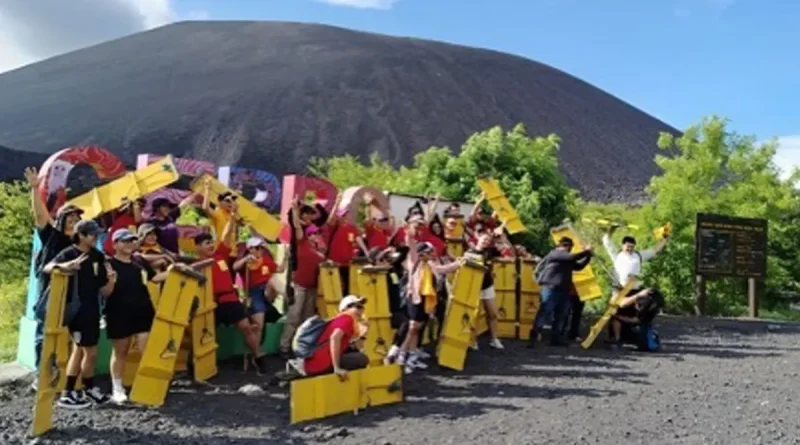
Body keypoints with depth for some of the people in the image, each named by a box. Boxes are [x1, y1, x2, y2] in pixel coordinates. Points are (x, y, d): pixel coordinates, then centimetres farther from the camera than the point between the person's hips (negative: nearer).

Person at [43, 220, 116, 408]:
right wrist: (64, 266, -48)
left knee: (80, 350, 13)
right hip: (77, 310, -7)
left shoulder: (98, 256, 7)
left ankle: (69, 393, 23)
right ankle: (89, 389, 18)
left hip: (92, 310, 7)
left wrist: (111, 281, -12)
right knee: (91, 352, -1)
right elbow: (47, 268, -29)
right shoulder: (69, 253, -10)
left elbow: (104, 290, 9)